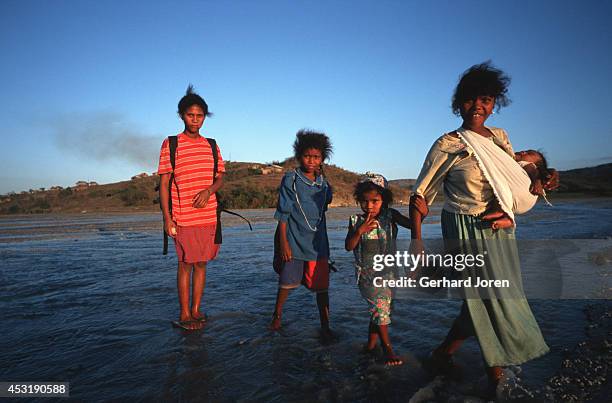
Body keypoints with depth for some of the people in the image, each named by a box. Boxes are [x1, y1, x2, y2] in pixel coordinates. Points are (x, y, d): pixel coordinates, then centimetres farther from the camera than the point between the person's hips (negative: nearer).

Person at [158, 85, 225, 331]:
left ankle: (196, 310, 23)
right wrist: (166, 216, -8)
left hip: (208, 216, 4)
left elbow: (220, 178, 12)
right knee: (185, 264, 3)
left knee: (201, 263, 10)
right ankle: (184, 313, 16)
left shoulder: (211, 146, 10)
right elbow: (164, 183, -2)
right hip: (183, 217, -4)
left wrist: (208, 191, -10)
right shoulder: (170, 145, 0)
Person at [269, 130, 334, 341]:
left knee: (321, 287, 7)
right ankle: (277, 315, 35)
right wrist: (283, 243, -10)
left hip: (318, 243, 3)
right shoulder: (290, 180, -7)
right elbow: (283, 214, -8)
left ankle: (325, 327, 19)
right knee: (287, 283, 10)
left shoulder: (324, 183, 6)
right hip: (294, 242, -3)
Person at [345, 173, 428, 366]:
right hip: (366, 274, -2)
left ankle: (371, 343, 32)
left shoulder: (390, 216, -4)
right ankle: (388, 348, 13)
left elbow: (411, 223, -14)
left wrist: (422, 212, -33)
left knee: (380, 309, 12)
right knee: (379, 308, -5)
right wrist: (360, 230, -23)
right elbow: (348, 247, -8)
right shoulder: (356, 220, -6)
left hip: (387, 272, 2)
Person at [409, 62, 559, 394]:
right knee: (492, 303, 2)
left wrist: (542, 181, -4)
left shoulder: (500, 137, 8)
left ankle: (442, 355, 32)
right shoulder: (447, 145, -10)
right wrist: (416, 243, -19)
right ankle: (496, 375, 27)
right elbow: (420, 196, -11)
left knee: (483, 302, 12)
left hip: (500, 231, 6)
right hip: (467, 232, -6)